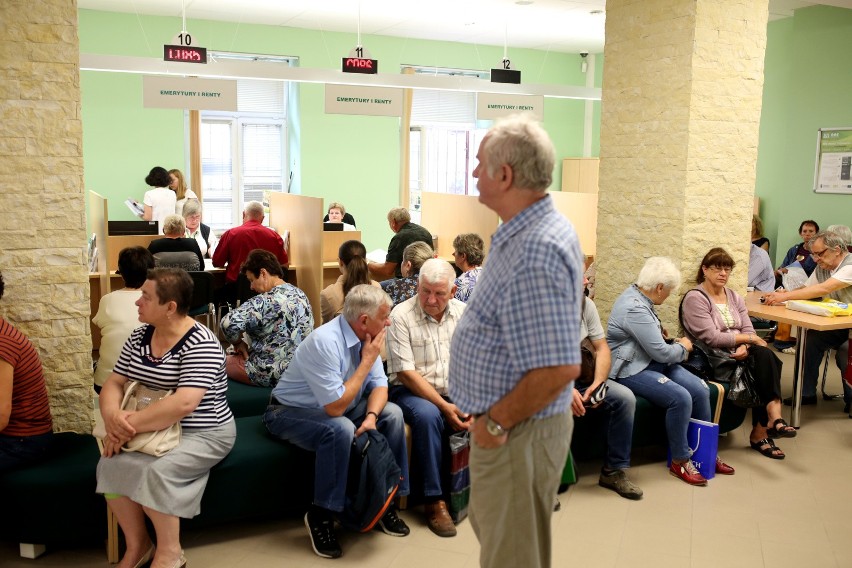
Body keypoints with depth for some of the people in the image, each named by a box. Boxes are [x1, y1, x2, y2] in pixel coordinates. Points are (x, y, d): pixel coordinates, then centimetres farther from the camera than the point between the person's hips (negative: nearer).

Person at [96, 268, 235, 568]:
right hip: (156, 430, 7)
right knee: (110, 464, -17)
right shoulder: (140, 336, 4)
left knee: (157, 472, -29)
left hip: (203, 434, -7)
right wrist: (113, 416, -17)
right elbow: (113, 383, 5)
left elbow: (183, 404, -30)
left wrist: (130, 423, -26)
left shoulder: (200, 344, -21)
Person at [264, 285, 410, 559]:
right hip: (291, 413, -7)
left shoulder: (365, 336, -7)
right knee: (341, 429, -35)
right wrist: (367, 361, -26)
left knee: (392, 413, -10)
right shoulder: (325, 342, -32)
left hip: (334, 406, 8)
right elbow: (335, 407, -33)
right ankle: (320, 515, -16)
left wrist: (371, 416, -24)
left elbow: (379, 384, -4)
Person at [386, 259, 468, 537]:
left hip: (454, 392, 4)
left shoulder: (464, 313, 2)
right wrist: (445, 406, -22)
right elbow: (407, 373, -15)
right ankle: (434, 500, -21)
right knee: (428, 416, -36)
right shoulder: (401, 316, -11)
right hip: (411, 390, -4)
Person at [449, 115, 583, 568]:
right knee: (489, 527, 29)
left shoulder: (534, 253, -29)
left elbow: (559, 367, -33)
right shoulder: (534, 229, 5)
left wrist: (496, 422, -20)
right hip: (506, 421, 10)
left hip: (516, 433, -10)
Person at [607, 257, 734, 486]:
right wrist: (682, 347, -3)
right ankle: (679, 462, -8)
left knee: (700, 390, -3)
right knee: (681, 398, -26)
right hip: (631, 370, -10)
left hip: (651, 362, 10)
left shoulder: (636, 293, 8)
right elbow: (662, 353, -21)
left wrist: (658, 331, 17)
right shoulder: (635, 310, -25)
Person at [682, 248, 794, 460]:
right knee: (765, 360, -26)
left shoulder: (734, 297, 17)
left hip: (739, 353, 7)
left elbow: (748, 330, 8)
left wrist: (744, 346, -15)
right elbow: (711, 337, -17)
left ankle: (760, 433, -22)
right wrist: (747, 338, -12)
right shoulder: (695, 298, -8)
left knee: (765, 356, -26)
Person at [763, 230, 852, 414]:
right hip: (837, 325, 7)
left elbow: (823, 289, -32)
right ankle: (807, 393, -7)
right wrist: (785, 294, -18)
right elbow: (805, 289, 5)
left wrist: (785, 296, -35)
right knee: (811, 338, -17)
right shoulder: (822, 267, 7)